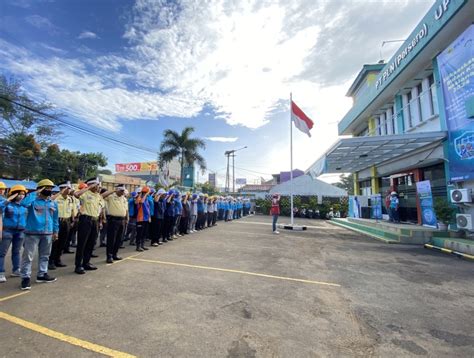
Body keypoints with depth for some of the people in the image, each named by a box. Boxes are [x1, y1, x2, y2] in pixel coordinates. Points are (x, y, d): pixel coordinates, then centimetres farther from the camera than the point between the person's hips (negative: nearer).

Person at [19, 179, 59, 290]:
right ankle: (26, 277, 13)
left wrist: (55, 231, 14)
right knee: (28, 256, 1)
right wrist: (35, 193, -21)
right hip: (32, 233, -5)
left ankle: (42, 274, 26)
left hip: (48, 233, 5)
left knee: (45, 255, 14)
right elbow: (23, 203, -31)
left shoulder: (53, 203, 9)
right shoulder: (33, 200, -6)